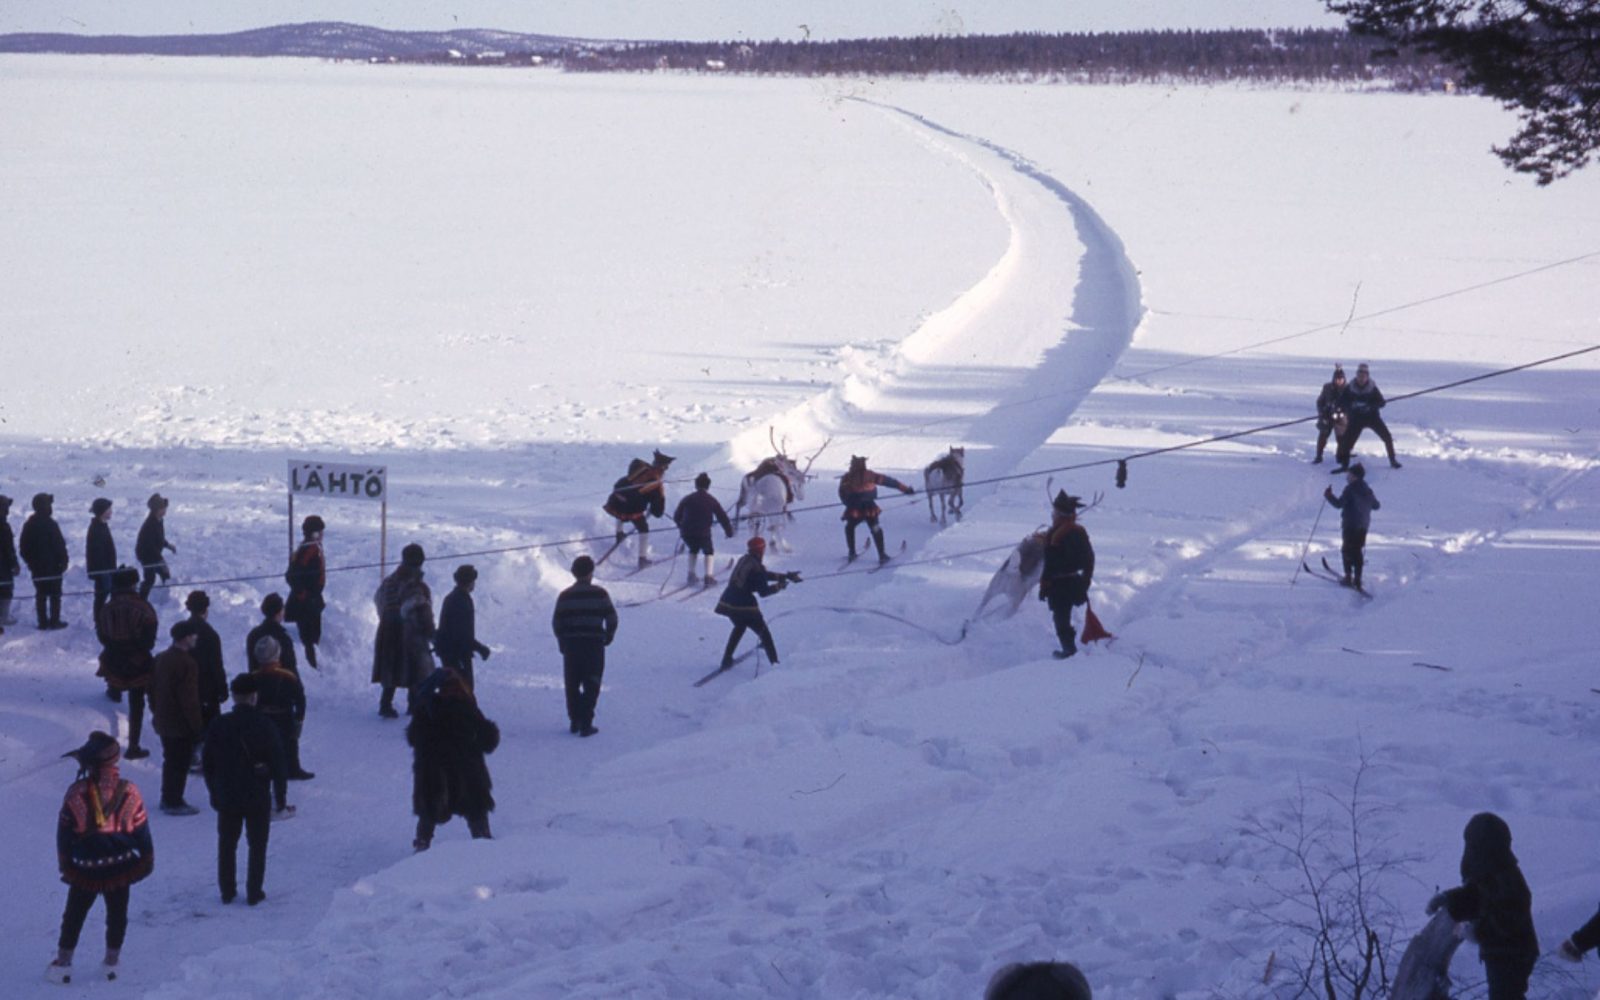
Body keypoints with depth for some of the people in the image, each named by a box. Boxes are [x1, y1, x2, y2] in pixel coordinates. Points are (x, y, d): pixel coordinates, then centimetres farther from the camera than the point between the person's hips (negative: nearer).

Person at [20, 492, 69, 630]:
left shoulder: (29, 525, 5)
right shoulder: (50, 524, -16)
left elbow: (23, 547, 11)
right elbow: (59, 545, -16)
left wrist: (30, 561, 20)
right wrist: (64, 561, -4)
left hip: (36, 567, 6)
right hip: (53, 566, -6)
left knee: (40, 594, 11)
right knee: (55, 594, 2)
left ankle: (43, 621, 11)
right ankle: (54, 621, 1)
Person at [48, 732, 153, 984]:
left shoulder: (76, 793, -13)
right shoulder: (128, 792, -8)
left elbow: (64, 831, -5)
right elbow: (141, 830, -1)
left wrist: (65, 864, 7)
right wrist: (147, 859, 12)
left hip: (85, 869, -1)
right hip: (120, 866, 1)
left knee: (74, 917, 15)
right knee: (117, 916, 18)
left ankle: (63, 962, 20)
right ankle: (112, 963, 25)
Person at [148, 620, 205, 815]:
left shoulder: (161, 659, 7)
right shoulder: (187, 664, -22)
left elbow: (152, 689, 14)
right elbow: (189, 699, -22)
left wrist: (156, 711, 24)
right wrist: (197, 725, -15)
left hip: (163, 721, 9)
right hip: (181, 724, -9)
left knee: (170, 761, 20)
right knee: (180, 764, 1)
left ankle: (167, 798, 28)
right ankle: (174, 802, 5)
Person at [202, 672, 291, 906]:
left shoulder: (219, 726, -6)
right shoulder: (265, 727, -12)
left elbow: (206, 764, 3)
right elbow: (280, 766, -8)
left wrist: (215, 794, 15)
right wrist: (280, 799, 2)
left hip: (226, 799, 2)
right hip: (258, 799, -2)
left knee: (227, 845, 16)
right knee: (257, 846, 11)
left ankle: (227, 891, 20)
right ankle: (254, 893, 12)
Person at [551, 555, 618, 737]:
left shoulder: (565, 596, 2)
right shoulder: (599, 593, -3)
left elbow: (556, 622, 0)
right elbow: (612, 618, -4)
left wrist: (563, 642, 14)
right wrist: (608, 637, 14)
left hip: (571, 645, 2)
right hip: (594, 644, -2)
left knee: (572, 684, 14)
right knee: (591, 685, 3)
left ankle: (575, 721, 17)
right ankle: (586, 724, -4)